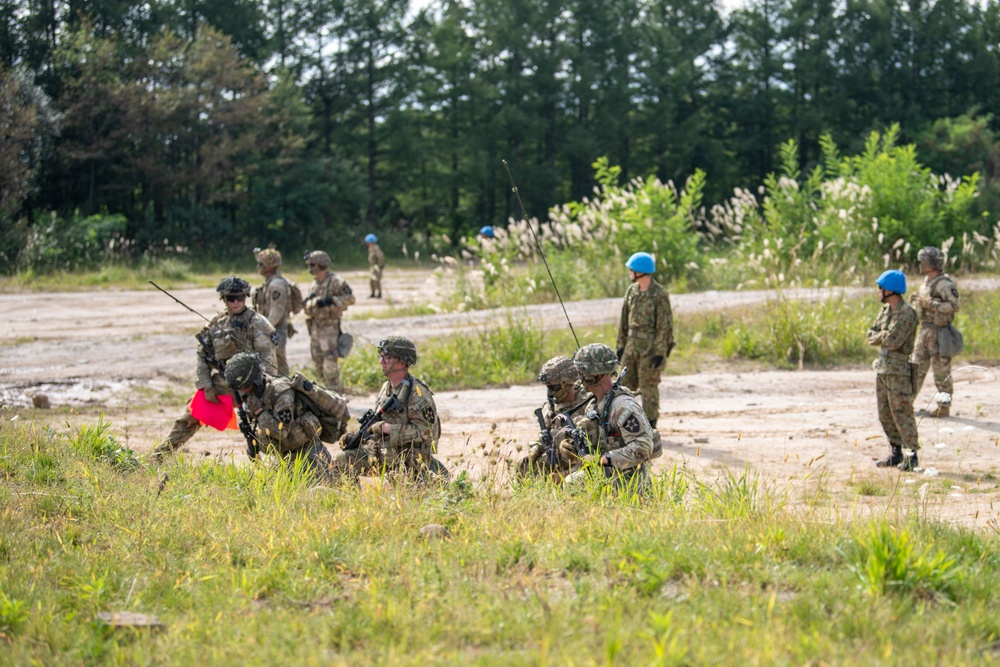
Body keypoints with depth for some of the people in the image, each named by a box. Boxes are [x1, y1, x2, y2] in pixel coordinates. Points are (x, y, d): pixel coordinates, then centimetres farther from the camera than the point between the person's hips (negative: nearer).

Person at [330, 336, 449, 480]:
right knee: (341, 459, -8)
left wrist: (387, 428, -21)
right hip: (381, 455, 7)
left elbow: (424, 431, -21)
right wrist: (357, 436, 3)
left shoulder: (418, 393, -14)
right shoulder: (386, 387, 11)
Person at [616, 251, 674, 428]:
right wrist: (621, 345, 11)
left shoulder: (659, 295, -13)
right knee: (626, 383, 9)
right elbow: (624, 320, 14)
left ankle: (650, 425, 6)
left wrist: (660, 352, -16)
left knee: (648, 387, -2)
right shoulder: (631, 291, 9)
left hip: (650, 346, -7)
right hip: (632, 344, 7)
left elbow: (665, 325, -13)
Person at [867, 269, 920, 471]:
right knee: (885, 414, 12)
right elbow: (871, 335, 13)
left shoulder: (906, 313, -14)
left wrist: (879, 337, -2)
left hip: (898, 369, -9)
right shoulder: (885, 310, 14)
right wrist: (885, 336, -6)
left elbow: (893, 341, -21)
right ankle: (896, 453, 20)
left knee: (902, 413, -9)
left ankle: (911, 456, -6)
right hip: (882, 366, 9)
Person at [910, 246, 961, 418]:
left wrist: (929, 303, -24)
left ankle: (944, 407, 2)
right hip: (925, 330, 9)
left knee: (941, 370, -4)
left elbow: (954, 306, -22)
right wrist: (917, 302, 4)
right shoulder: (927, 281, 15)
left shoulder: (944, 284, -14)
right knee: (917, 366, 11)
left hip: (938, 331, -9)